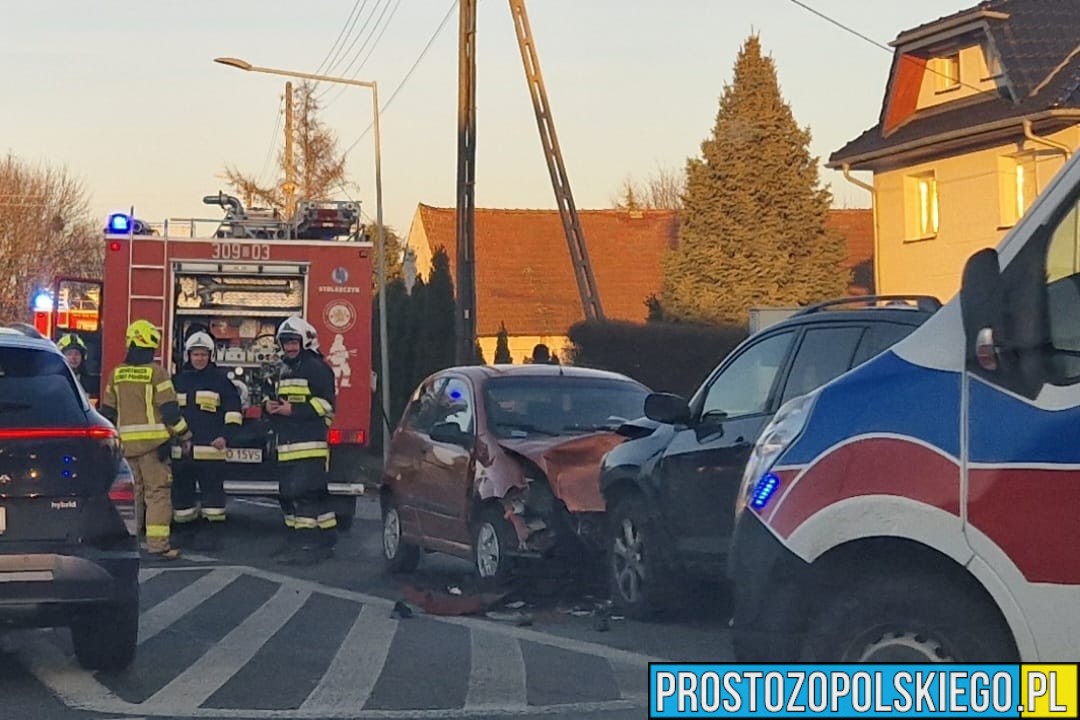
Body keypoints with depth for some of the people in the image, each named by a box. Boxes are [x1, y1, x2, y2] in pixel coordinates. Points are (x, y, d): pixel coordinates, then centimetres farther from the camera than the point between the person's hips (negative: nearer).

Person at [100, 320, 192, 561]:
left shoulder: (117, 373, 9)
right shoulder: (156, 372, -7)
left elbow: (107, 410, 14)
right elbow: (169, 408, -10)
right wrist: (184, 435, -1)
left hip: (126, 442, 5)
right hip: (152, 441, -5)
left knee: (130, 492, 15)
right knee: (157, 492, -4)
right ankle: (158, 545, -10)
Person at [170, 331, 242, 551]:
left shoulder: (220, 379, 2)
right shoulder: (178, 380, 15)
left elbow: (233, 410, -1)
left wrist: (225, 435, -11)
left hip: (210, 448, -5)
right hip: (182, 449, 5)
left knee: (212, 491, -5)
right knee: (182, 491, 8)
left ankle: (211, 531, -2)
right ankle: (184, 531, 17)